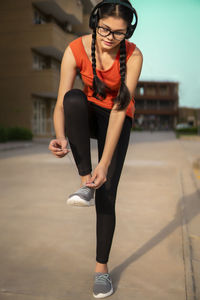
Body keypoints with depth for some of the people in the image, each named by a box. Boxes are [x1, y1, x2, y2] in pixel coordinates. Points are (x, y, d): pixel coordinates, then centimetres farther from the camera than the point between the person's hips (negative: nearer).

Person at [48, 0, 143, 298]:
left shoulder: (133, 56, -24)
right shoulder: (75, 50, -22)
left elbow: (119, 110, -30)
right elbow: (61, 103, -27)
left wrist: (104, 164, -36)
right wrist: (61, 139, -48)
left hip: (118, 120, -1)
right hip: (88, 115, 2)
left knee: (106, 194, -11)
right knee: (75, 97, -36)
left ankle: (102, 267, 6)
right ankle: (85, 183, -30)